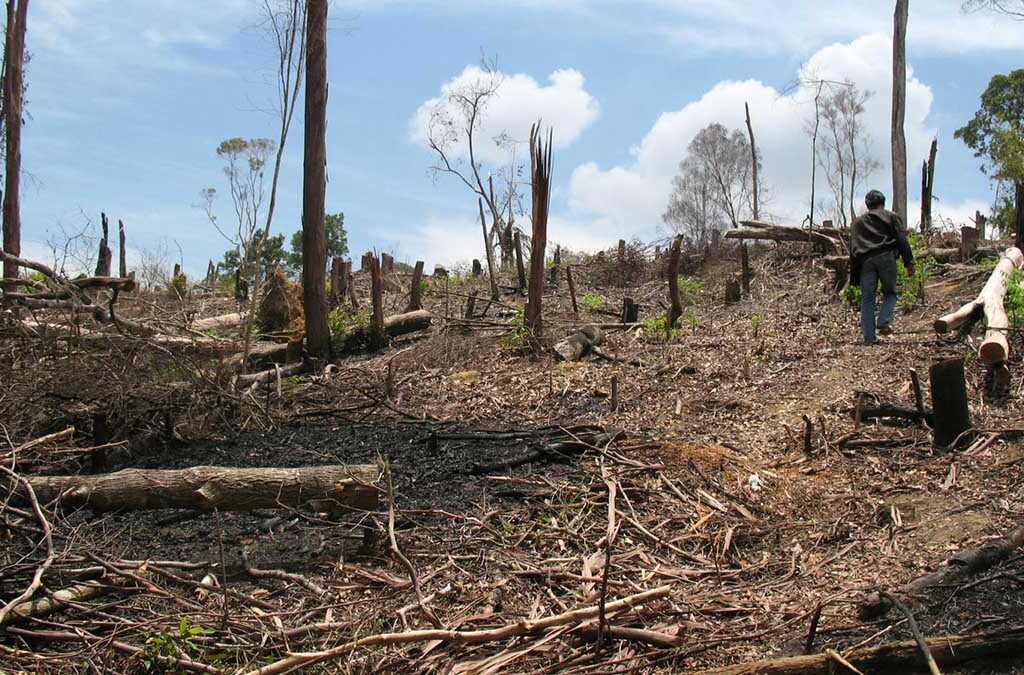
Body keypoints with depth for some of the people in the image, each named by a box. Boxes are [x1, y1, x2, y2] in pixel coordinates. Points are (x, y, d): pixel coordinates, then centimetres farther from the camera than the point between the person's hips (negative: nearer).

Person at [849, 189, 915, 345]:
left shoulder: (858, 222, 22)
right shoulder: (892, 217, 15)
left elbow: (852, 250, 17)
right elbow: (902, 240, 2)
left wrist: (854, 278, 16)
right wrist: (909, 262, 0)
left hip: (865, 261, 2)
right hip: (886, 257, -2)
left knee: (867, 299, 3)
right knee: (890, 293, 13)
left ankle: (869, 337, 0)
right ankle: (884, 323, -10)